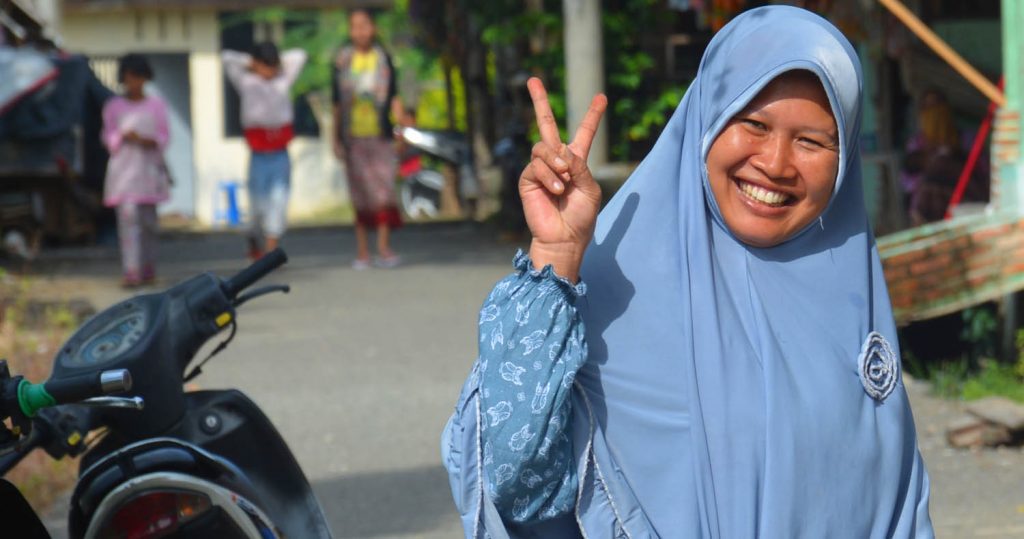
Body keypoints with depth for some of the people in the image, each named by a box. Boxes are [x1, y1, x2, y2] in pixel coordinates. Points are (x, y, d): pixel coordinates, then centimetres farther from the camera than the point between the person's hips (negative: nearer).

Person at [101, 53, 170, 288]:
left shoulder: (156, 105, 9)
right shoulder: (114, 106, 6)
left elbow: (165, 136, 10)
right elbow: (108, 137, 8)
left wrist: (151, 141, -12)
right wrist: (124, 137, -13)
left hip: (149, 166, 2)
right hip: (124, 166, -2)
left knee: (148, 219, 6)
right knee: (128, 217, -12)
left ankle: (149, 268, 18)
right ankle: (130, 271, -18)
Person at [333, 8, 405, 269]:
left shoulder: (383, 58, 4)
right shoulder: (343, 61, 4)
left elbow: (394, 97, 7)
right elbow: (337, 103, 9)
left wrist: (401, 124, -7)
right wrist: (336, 139, 7)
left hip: (380, 135, -1)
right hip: (353, 137, 1)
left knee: (383, 190, -9)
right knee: (360, 195, 5)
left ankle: (384, 248, -9)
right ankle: (362, 252, 9)